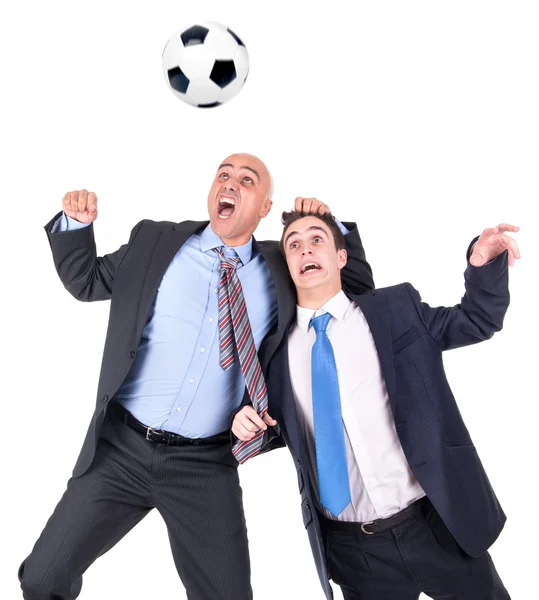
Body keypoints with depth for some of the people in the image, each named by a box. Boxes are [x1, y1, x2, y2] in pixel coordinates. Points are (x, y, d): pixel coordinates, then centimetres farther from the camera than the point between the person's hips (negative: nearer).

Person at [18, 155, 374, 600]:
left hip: (206, 466, 0)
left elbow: (360, 291, 11)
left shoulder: (279, 270, 2)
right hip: (121, 448, 1)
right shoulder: (155, 241, 2)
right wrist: (76, 224, -3)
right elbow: (85, 281, 14)